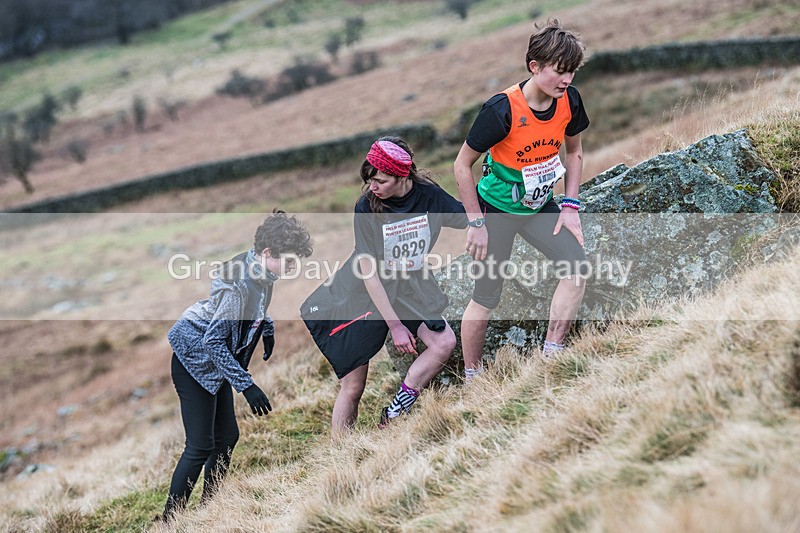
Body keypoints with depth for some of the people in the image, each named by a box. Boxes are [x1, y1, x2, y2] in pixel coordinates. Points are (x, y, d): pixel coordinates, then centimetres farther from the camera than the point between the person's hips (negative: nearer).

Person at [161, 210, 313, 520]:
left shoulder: (261, 272, -5)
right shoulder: (238, 283, -31)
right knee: (200, 446, -8)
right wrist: (246, 386, -30)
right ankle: (170, 520, 1)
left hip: (215, 362, 9)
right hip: (193, 359, -9)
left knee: (227, 437, 12)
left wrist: (268, 329, 21)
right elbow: (214, 341, -29)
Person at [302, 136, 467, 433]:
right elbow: (369, 272, -20)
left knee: (444, 343, -20)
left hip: (411, 289, 3)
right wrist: (395, 325, -22)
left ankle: (393, 414, -7)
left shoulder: (429, 195, -12)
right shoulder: (367, 208, -20)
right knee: (352, 386, -4)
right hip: (365, 295, -3)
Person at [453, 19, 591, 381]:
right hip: (497, 208, -5)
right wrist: (476, 223, -16)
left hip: (540, 206, 5)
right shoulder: (502, 110, -27)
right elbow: (462, 166, -17)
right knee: (487, 298, 0)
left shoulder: (569, 100, -10)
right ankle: (472, 377, 19)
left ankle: (550, 358, 0)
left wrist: (570, 207, 1)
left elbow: (573, 152, 9)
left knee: (578, 268, -12)